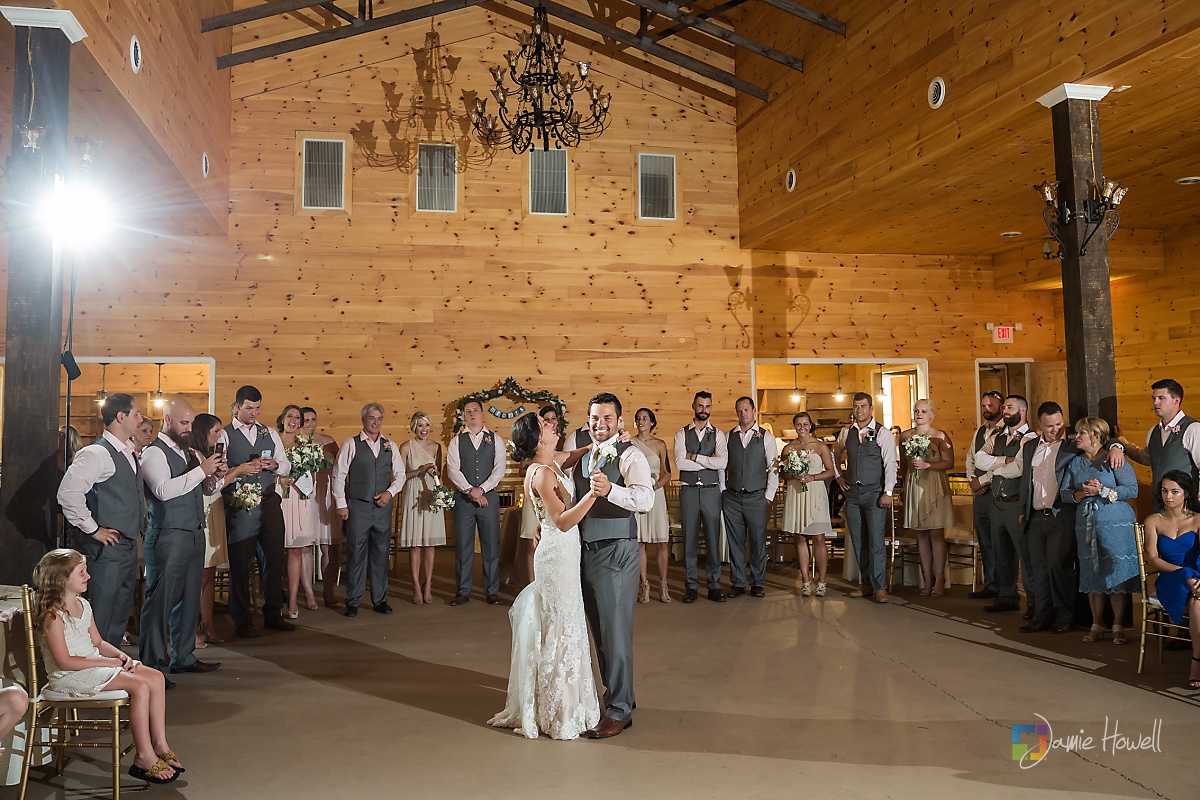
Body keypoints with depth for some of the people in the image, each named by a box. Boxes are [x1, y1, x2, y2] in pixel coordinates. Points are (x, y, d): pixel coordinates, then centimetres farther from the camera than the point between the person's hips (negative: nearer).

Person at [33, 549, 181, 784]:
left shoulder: (82, 604, 12)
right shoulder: (52, 615, -16)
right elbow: (64, 661, -20)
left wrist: (120, 655, -3)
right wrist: (109, 662, -19)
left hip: (94, 665, 9)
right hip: (68, 677, -9)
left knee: (156, 677, -8)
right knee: (139, 685, -25)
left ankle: (159, 744, -3)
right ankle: (144, 757, -15)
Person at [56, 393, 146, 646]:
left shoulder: (129, 453, 12)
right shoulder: (97, 453, -15)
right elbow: (68, 493, -26)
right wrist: (93, 529, -19)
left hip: (129, 547, 9)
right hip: (107, 548, -9)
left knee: (120, 617, 17)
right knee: (99, 619, -3)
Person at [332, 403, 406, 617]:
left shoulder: (390, 446, 9)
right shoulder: (351, 445, -1)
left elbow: (400, 474, 13)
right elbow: (339, 475, -1)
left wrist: (390, 492, -4)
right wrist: (341, 504, -5)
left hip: (383, 507, 3)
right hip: (358, 506, -3)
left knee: (381, 554, 8)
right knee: (356, 554, 0)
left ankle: (380, 600, 18)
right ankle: (353, 602, 9)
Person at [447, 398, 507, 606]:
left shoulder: (495, 440, 7)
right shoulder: (457, 441, 7)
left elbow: (499, 469, -2)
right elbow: (453, 470, -3)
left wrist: (480, 489, -13)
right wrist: (470, 492, -13)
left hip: (488, 497, 0)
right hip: (463, 499, 0)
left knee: (491, 545, 2)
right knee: (463, 546, 3)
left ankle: (492, 591, 11)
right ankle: (463, 591, 11)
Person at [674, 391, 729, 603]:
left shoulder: (718, 435, 7)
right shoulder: (681, 434, 5)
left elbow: (722, 462, -10)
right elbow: (679, 463, -9)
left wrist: (694, 456, -11)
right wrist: (708, 461, -8)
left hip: (711, 490, 1)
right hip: (688, 490, 0)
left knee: (713, 539, 4)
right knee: (689, 539, 3)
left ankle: (714, 586, 12)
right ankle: (690, 587, 11)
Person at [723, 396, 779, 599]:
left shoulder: (766, 438, 3)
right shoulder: (728, 437, 8)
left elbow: (773, 469, 1)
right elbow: (721, 466, 9)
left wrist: (769, 497, -4)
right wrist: (722, 492, 2)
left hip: (757, 498, -1)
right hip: (732, 498, 2)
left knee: (758, 542, 2)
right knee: (735, 542, 5)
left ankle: (757, 584, 14)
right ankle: (737, 583, 15)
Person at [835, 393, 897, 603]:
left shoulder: (883, 434, -3)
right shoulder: (846, 432, 10)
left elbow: (890, 464, -8)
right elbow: (834, 456, 26)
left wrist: (888, 492, -15)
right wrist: (837, 476, 14)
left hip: (874, 493, -4)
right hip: (852, 493, 4)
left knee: (876, 541, -8)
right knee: (858, 541, 7)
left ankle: (879, 588, -3)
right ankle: (865, 584, 16)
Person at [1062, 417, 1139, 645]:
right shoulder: (1075, 463, 13)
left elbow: (1132, 489, -8)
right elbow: (1064, 492, 10)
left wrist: (1103, 491, -17)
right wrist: (1082, 493, -8)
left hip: (1115, 524, -5)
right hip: (1086, 524, 5)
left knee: (1117, 573, -3)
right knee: (1091, 574, 6)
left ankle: (1118, 627, 6)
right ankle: (1097, 625, 15)